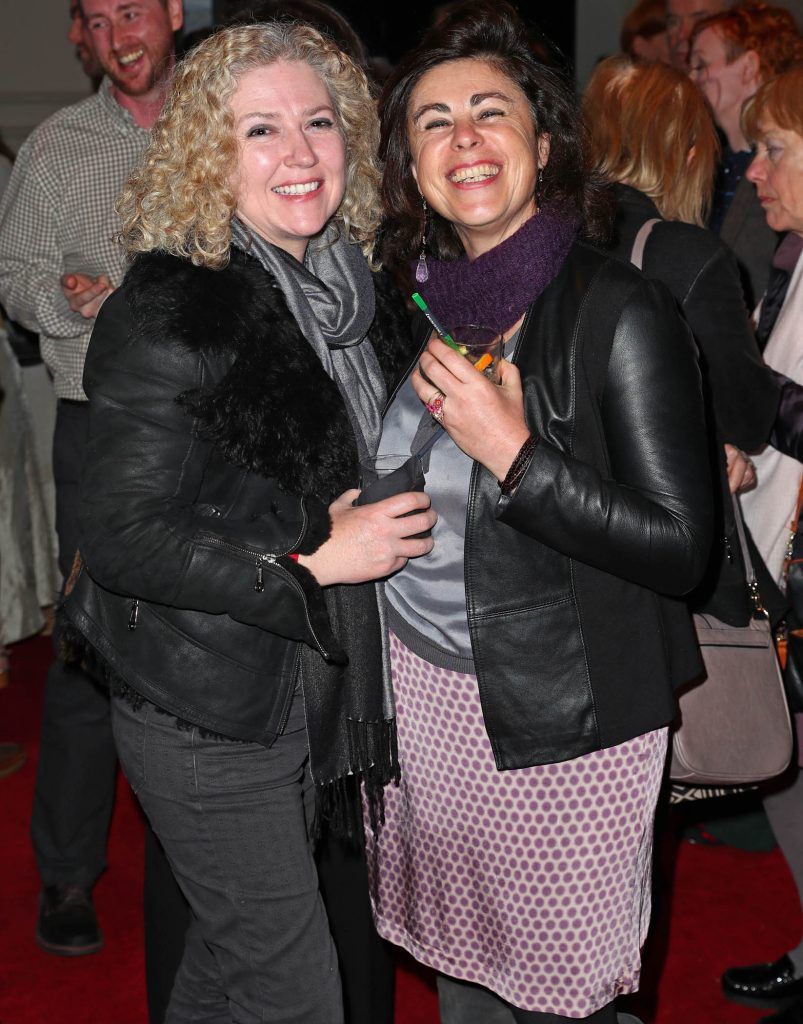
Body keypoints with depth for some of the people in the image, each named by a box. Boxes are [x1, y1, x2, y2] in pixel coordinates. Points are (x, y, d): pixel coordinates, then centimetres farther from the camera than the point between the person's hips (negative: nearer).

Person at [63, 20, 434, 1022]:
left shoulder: (346, 283, 4)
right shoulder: (168, 315, -21)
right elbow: (121, 537, -23)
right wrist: (313, 563, -22)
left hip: (315, 686, 7)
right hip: (207, 712, -7)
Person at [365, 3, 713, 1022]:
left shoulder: (617, 309, -15)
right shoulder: (418, 298, 4)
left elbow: (678, 546, -18)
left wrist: (515, 456, -24)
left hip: (562, 716, -5)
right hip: (422, 690, 6)